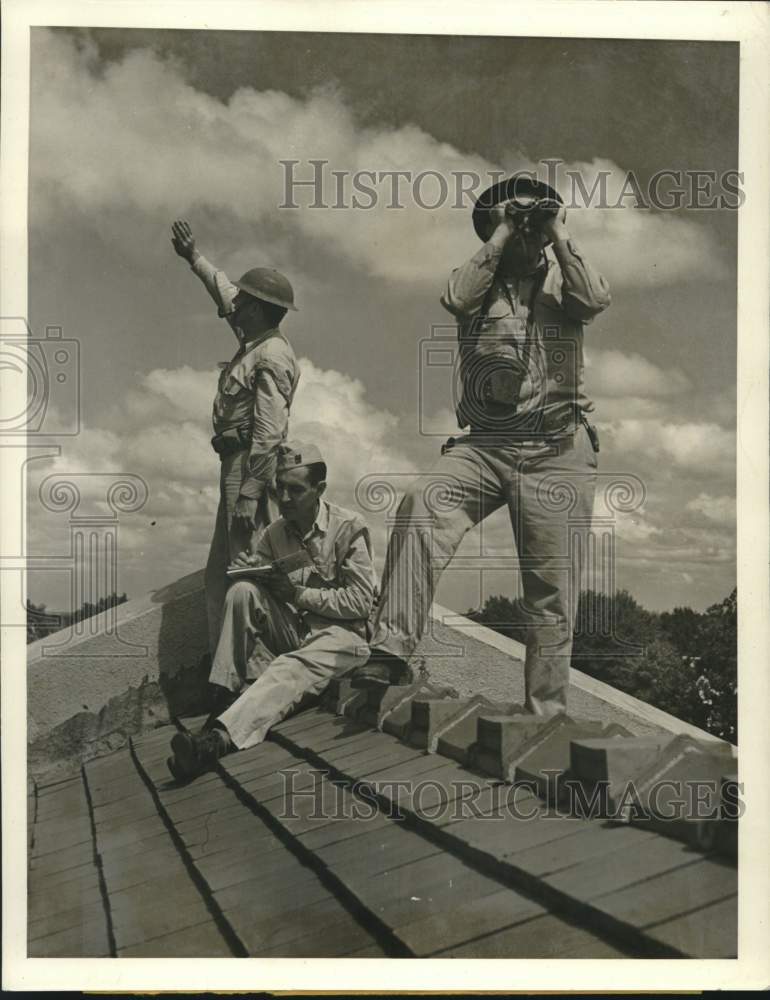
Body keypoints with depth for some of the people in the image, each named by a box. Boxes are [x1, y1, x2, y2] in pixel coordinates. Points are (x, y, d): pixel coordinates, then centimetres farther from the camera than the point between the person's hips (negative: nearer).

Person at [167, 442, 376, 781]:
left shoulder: (349, 528, -10)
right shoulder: (276, 531, 6)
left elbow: (361, 601, -14)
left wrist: (298, 594, -18)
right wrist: (247, 566, -15)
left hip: (339, 633, -5)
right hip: (291, 626, 5)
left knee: (289, 671, -36)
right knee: (242, 591, -20)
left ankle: (218, 738, -54)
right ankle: (231, 692, -21)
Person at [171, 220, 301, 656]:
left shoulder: (272, 357, -16)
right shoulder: (254, 341, 13)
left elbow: (270, 432, -23)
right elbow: (225, 292, 32)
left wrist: (249, 494, -25)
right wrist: (195, 258, 37)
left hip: (253, 468, -11)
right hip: (236, 465, 11)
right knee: (222, 570, 15)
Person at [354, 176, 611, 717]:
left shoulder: (561, 280, 15)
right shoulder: (479, 282, 15)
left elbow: (596, 298, -8)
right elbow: (455, 298, -9)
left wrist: (559, 234, 1)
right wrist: (501, 235, -2)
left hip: (557, 452, 0)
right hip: (483, 445, 0)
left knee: (552, 593, 0)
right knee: (421, 506, -31)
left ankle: (546, 715, 9)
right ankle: (392, 651, -33)